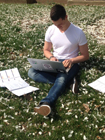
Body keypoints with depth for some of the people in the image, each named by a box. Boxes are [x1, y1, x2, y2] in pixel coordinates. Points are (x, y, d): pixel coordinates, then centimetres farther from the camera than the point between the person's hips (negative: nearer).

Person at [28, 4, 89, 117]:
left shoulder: (78, 32, -10)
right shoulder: (51, 30, -1)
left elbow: (85, 56, -3)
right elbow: (46, 50, 11)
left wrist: (71, 60, -22)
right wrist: (51, 57, -13)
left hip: (71, 63, -4)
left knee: (62, 78, -39)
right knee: (31, 72, -21)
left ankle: (46, 103, -59)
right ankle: (67, 81, -28)